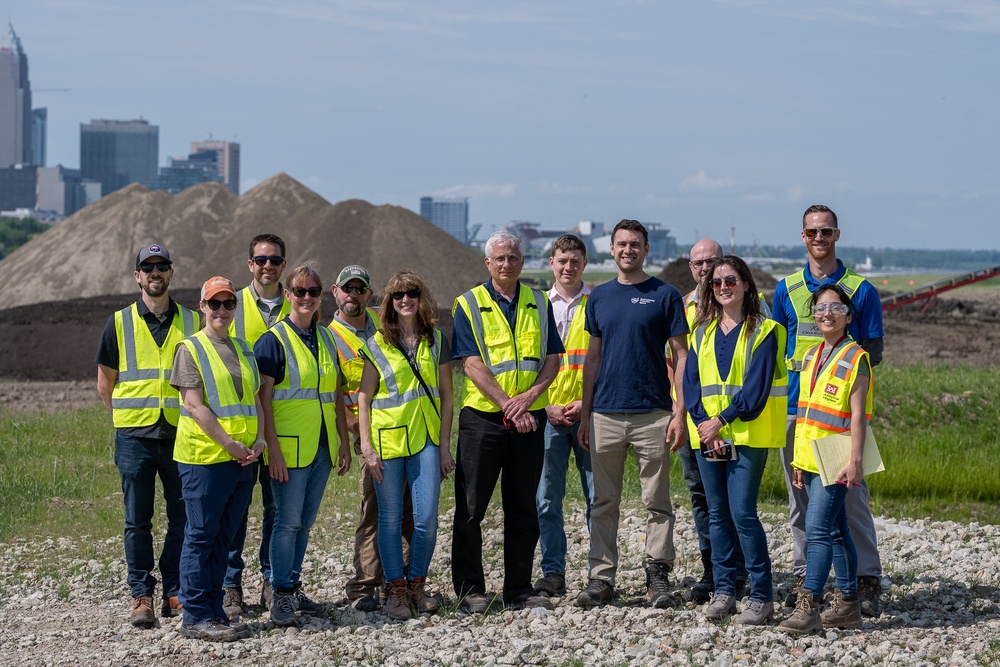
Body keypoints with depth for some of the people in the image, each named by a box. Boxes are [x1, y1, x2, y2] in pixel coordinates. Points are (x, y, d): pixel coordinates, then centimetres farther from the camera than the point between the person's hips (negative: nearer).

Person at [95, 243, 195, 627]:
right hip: (135, 437, -1)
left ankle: (175, 594, 12)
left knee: (183, 518, 3)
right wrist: (130, 420, 5)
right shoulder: (119, 323, 5)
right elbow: (105, 383, 11)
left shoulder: (191, 322, 7)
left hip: (180, 436, 1)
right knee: (138, 521, 2)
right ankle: (141, 596, 9)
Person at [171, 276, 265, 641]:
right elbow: (195, 405, -11)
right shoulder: (190, 349, -3)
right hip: (205, 457, -6)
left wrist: (259, 440, -1)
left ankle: (214, 610, 16)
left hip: (243, 459, 6)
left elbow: (255, 399, 15)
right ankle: (196, 617, 0)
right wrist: (229, 443, -16)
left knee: (223, 538, 10)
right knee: (201, 536, -3)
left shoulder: (243, 349, 16)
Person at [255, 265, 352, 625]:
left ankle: (293, 586, 19)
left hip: (322, 447, 6)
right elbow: (263, 399, -10)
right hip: (289, 447, -6)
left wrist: (344, 441, 15)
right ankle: (280, 595, -1)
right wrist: (273, 448, -16)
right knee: (288, 521, -6)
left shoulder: (326, 338, 13)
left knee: (304, 522, 11)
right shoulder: (274, 340, -6)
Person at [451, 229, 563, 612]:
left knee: (523, 509, 8)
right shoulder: (468, 305, 0)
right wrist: (508, 405, -16)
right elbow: (472, 365, -8)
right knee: (471, 507, -2)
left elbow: (552, 359, 7)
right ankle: (470, 590, 5)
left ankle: (519, 588, 15)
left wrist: (530, 395, -11)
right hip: (482, 418, -3)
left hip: (529, 419, 3)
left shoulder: (538, 304, 11)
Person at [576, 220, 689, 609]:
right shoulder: (599, 297, 11)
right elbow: (593, 358, 15)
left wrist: (680, 413, -9)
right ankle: (601, 577, 10)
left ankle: (658, 575, 7)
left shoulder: (665, 295, 0)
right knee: (604, 503, 6)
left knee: (656, 501, 2)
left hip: (653, 414, -3)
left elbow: (681, 356, -1)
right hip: (605, 414, 3)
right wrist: (585, 414, 9)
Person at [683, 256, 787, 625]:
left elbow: (756, 388, -10)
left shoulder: (763, 331, -2)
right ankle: (723, 591, 14)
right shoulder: (702, 331, 14)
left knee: (743, 512, -10)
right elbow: (690, 382, 7)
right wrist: (702, 422, -8)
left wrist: (722, 420, -14)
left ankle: (761, 596, -4)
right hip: (708, 433, 5)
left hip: (747, 435, -5)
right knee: (717, 512, 7)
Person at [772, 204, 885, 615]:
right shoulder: (787, 289, 13)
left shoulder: (861, 289, 5)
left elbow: (874, 350, 5)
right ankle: (804, 578, 13)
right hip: (795, 406, 3)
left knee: (851, 494, -6)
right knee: (800, 498, 6)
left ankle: (867, 580, -1)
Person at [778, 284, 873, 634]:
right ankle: (847, 604, 18)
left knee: (818, 530, -13)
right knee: (836, 532, 12)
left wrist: (855, 461, -19)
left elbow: (858, 415, -13)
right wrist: (799, 461, 17)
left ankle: (808, 607, -15)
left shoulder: (855, 359, -9)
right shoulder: (811, 357, 14)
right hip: (812, 459, 8)